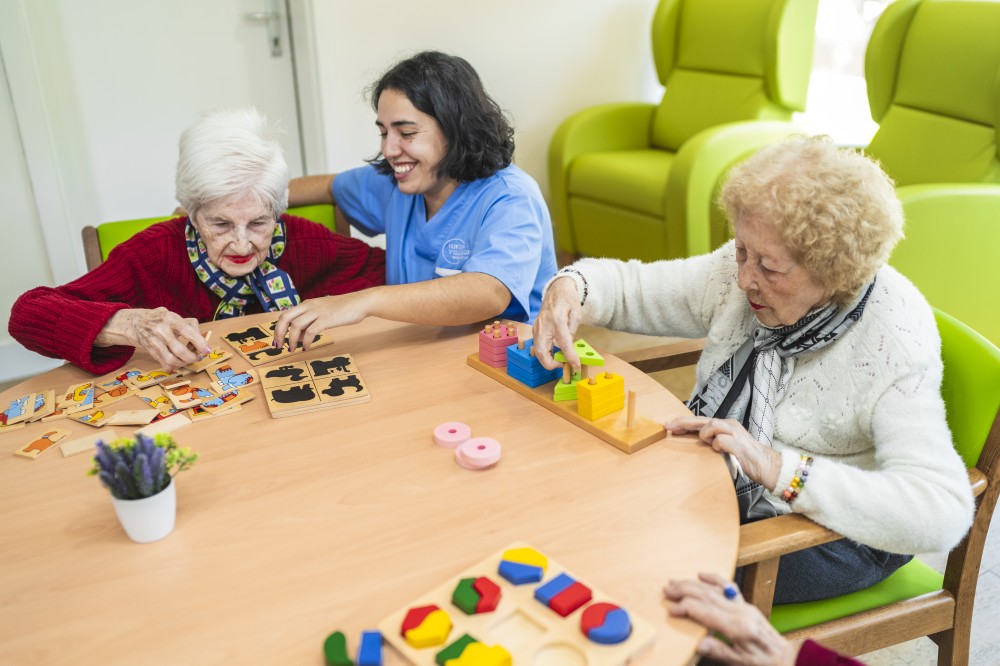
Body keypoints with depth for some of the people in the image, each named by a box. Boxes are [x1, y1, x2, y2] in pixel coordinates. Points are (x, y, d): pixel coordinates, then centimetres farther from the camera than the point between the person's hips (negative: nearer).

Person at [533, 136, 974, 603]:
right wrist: (569, 287, -24)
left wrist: (775, 468, -41)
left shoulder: (894, 341, -26)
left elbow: (942, 512, -35)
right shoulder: (744, 268, -9)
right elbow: (631, 287, -1)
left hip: (835, 533, -6)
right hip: (717, 483, 6)